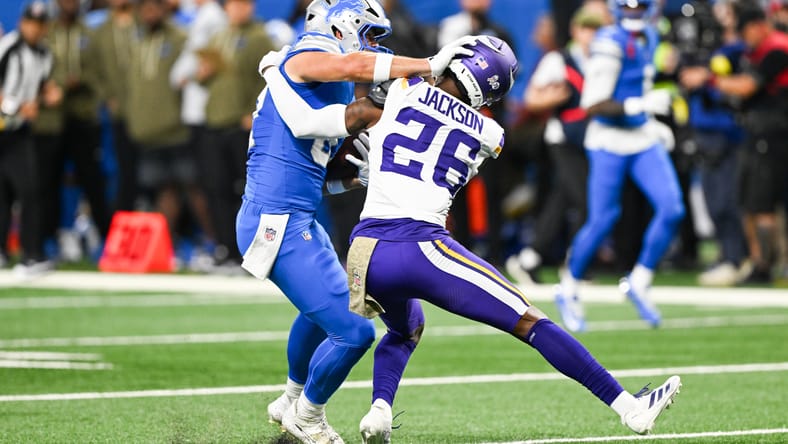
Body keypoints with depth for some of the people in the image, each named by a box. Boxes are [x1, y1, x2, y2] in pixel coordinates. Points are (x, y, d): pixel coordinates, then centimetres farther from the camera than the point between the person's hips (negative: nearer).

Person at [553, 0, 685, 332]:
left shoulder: (648, 37, 6)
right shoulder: (610, 43, -19)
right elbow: (593, 106, -23)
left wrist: (653, 124, 14)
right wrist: (640, 105, -30)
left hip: (644, 140, 7)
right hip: (609, 143, -7)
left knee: (671, 210, -6)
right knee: (601, 220, -3)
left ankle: (638, 283, 10)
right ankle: (567, 290, 19)